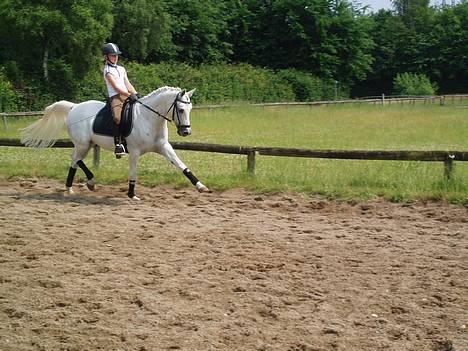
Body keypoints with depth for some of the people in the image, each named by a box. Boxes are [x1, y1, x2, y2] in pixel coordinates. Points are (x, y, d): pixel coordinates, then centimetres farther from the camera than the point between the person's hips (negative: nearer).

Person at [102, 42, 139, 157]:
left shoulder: (121, 69, 23)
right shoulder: (107, 71, -1)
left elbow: (128, 84, 17)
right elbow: (116, 87, -10)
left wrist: (135, 94, 0)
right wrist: (130, 95, -17)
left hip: (127, 96, 8)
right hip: (115, 97, -8)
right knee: (117, 117, -32)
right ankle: (118, 143, -28)